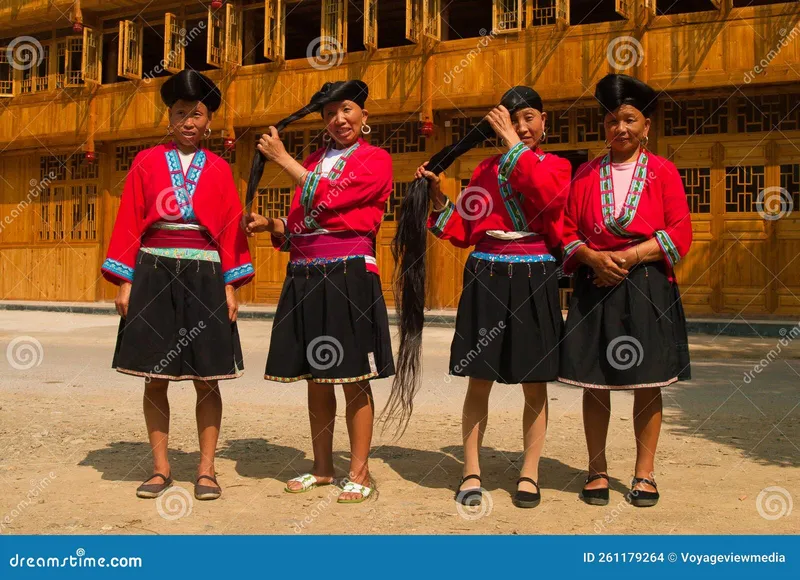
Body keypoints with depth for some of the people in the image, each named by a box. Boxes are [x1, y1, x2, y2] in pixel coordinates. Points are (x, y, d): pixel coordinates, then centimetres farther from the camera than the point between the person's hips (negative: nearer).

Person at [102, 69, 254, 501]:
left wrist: (230, 286, -2)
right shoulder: (147, 162, 6)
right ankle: (160, 468, 14)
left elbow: (230, 230, 5)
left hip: (204, 277, 0)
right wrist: (125, 282, -3)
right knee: (155, 378, 3)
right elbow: (129, 223, 3)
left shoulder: (219, 169, 8)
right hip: (154, 275, 0)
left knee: (207, 379, 0)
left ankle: (206, 469, 10)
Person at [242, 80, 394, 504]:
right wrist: (271, 225, 2)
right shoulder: (313, 162, 19)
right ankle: (322, 468, 23)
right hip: (305, 277, 6)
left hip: (349, 275, -6)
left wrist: (282, 157, -9)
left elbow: (329, 197, -15)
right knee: (314, 378, 11)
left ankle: (359, 473, 9)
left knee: (353, 378, -2)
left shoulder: (376, 160, -1)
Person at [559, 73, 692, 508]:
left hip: (648, 289, -1)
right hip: (595, 288, 1)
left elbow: (680, 235, -3)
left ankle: (644, 473, 15)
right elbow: (568, 232, 8)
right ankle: (597, 470, 16)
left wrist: (629, 256, -14)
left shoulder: (663, 172, 3)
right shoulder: (586, 174, 8)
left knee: (647, 382, 3)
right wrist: (593, 257, -12)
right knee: (594, 381, 3)